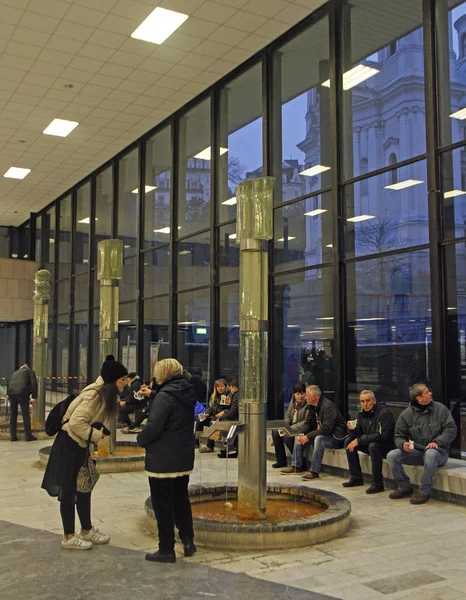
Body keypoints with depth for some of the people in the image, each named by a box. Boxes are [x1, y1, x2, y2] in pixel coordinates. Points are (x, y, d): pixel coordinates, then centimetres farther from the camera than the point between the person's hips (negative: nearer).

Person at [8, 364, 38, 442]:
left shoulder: (15, 373, 33)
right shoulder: (30, 371, 18)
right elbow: (34, 383, 3)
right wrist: (34, 397, 1)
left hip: (11, 392, 4)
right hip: (22, 392, -4)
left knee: (13, 414, 14)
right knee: (26, 414, 4)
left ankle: (13, 436, 16)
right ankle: (28, 436, 7)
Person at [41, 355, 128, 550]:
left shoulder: (106, 394, 5)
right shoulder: (94, 395, -25)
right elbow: (76, 422, -29)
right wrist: (97, 435, -20)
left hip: (81, 445, 9)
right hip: (70, 443, -9)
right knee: (69, 490, 0)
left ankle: (86, 530, 27)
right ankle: (69, 537, 9)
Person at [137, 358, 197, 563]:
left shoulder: (164, 396, -19)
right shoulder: (187, 394, 7)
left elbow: (153, 427, -24)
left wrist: (141, 439, -4)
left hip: (162, 460, -8)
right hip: (184, 459, 8)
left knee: (163, 504, 3)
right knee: (181, 499, 21)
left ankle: (166, 550, 10)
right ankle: (188, 540, 26)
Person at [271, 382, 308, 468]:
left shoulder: (308, 404, -17)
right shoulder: (293, 401, 7)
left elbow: (307, 423, -22)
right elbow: (287, 416, 13)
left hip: (303, 430, -8)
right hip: (292, 428, 8)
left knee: (287, 437, -29)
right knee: (275, 432, -11)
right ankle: (281, 461, 2)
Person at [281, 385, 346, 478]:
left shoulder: (328, 406, -23)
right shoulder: (313, 406, 5)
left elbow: (327, 428, -30)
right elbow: (308, 424, 9)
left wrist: (308, 437, -29)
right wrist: (302, 434, -12)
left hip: (337, 436, -9)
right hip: (322, 433, 9)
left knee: (319, 439, -36)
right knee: (300, 438, 3)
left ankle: (314, 471, -33)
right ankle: (296, 466, 8)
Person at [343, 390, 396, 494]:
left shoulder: (384, 413, -21)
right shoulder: (363, 413, 3)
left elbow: (382, 436, -29)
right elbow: (358, 434, 5)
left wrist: (359, 441, -25)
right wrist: (352, 429, -21)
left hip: (388, 445, -8)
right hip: (370, 443, 8)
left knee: (373, 445, -36)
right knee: (348, 441, -1)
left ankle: (377, 484, -25)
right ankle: (356, 478, 6)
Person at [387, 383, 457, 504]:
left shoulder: (440, 409, -1)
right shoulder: (406, 414, 1)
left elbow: (451, 429, -5)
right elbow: (399, 436, 4)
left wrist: (436, 442, -21)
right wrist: (403, 444, -21)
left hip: (438, 451, -3)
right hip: (416, 451, 3)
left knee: (430, 454, -39)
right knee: (392, 456, -18)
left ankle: (424, 491, -20)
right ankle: (404, 487, 5)